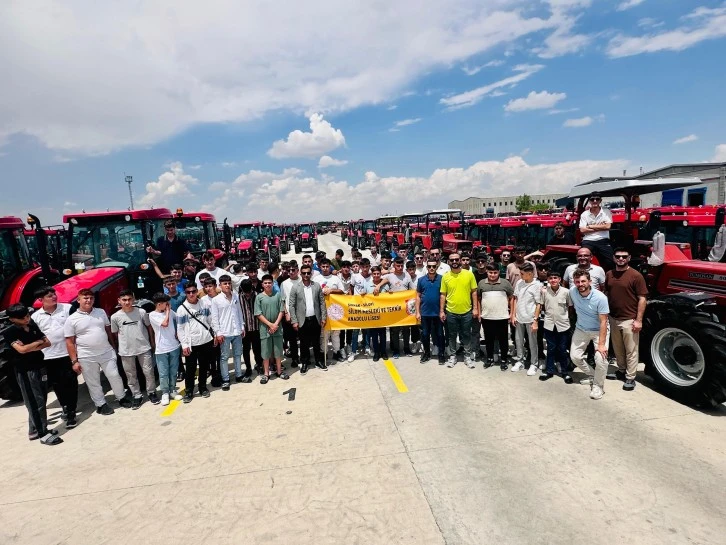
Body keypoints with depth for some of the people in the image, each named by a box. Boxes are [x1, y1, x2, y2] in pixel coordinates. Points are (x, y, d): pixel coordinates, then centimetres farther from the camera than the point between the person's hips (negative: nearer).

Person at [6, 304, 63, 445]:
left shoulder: (33, 325, 7)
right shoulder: (10, 332, -10)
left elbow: (48, 343, 6)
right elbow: (21, 350, -22)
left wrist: (29, 347, -9)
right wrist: (38, 342, -7)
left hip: (39, 366, 6)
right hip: (25, 371, -6)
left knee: (42, 400, 11)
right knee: (35, 402, -4)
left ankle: (34, 431, 24)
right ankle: (43, 434, 2)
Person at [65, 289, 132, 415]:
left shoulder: (101, 312, 4)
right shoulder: (72, 319, -7)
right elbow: (69, 342, -6)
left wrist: (113, 347, 12)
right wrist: (74, 361, -9)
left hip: (107, 353, 3)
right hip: (86, 357, -2)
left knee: (114, 376, 8)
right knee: (93, 383, 9)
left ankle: (122, 398, 26)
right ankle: (101, 404, 24)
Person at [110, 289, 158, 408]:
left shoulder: (141, 312, -5)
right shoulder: (115, 317, -5)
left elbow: (149, 327, 6)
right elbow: (115, 334, 6)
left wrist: (152, 342, 8)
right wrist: (119, 348, 8)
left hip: (144, 348, 0)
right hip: (126, 351, 1)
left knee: (149, 372, 6)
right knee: (131, 376, 11)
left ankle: (151, 392, 25)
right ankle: (137, 396, 25)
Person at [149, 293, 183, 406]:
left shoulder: (170, 312, 3)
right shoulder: (152, 315, -9)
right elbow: (165, 323, -22)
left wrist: (177, 333, 4)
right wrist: (167, 311, -12)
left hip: (174, 347, 4)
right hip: (161, 349, -4)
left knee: (173, 371, 13)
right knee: (163, 373, 4)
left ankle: (173, 391, 27)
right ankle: (165, 393, 19)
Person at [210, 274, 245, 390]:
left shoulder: (236, 296, 5)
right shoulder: (216, 300, -8)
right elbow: (214, 318, -8)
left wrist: (242, 327, 10)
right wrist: (218, 333, -11)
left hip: (237, 332, 4)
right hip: (224, 333, -4)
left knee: (238, 354, 15)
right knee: (224, 357, 5)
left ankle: (238, 375, 29)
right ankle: (225, 380, 14)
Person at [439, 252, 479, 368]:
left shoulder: (469, 274, -4)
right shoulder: (445, 276, -3)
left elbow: (474, 292, 0)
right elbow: (443, 295, 2)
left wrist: (475, 308, -4)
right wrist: (441, 311, -1)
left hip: (466, 311, 0)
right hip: (451, 312, 1)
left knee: (466, 335, 11)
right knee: (452, 335, 12)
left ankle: (467, 356, 25)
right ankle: (453, 356, 26)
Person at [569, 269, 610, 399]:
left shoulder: (600, 297, -26)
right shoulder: (572, 292, -15)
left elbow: (603, 322, -23)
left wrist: (601, 344, -26)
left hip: (598, 330, -4)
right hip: (581, 330, 4)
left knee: (601, 358, -18)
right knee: (575, 356, 2)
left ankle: (598, 386, 4)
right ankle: (592, 375, 29)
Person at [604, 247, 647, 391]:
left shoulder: (636, 276, -11)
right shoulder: (609, 274, 5)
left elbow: (642, 299, -11)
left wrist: (638, 320, -15)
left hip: (629, 320, -5)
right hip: (613, 319, 6)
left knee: (631, 351, 4)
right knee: (618, 349, 18)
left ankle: (630, 378, 13)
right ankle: (621, 371, 34)